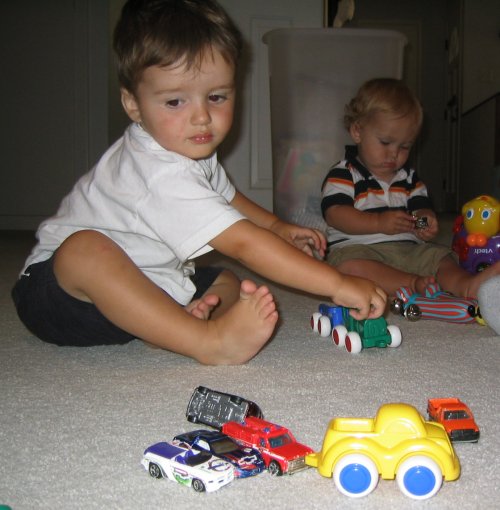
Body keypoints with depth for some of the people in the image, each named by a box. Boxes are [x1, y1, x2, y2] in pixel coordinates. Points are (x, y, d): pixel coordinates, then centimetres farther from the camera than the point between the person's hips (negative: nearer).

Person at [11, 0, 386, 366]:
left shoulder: (192, 150, 1)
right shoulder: (162, 176, -32)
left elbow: (228, 197, 23)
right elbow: (245, 243, -35)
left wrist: (278, 226, 12)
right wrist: (338, 285, -34)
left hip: (133, 285, 9)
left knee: (228, 286, 1)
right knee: (85, 251, -41)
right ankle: (210, 341, -42)